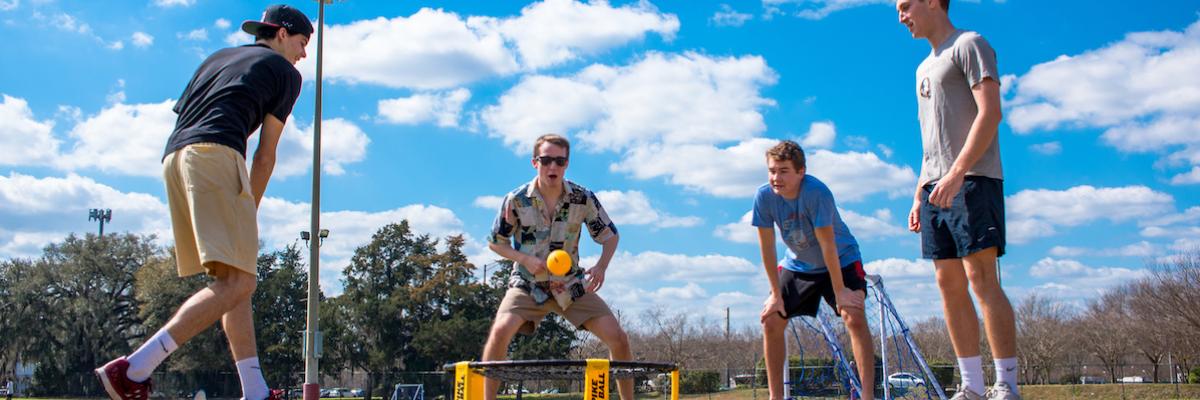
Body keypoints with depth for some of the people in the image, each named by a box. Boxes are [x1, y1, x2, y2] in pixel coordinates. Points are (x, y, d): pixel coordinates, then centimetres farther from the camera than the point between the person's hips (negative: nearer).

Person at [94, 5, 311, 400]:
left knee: (235, 283, 8)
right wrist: (248, 211, 16)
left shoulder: (217, 58, 32)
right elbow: (266, 154, 9)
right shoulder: (285, 72, 14)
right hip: (215, 155, -8)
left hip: (174, 157, 8)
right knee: (237, 282, -16)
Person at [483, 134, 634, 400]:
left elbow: (610, 235, 4)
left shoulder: (583, 198, -9)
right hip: (527, 284, -1)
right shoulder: (516, 201, -12)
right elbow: (495, 242, 1)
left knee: (617, 338, -10)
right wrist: (526, 259, -18)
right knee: (501, 330, -29)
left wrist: (601, 267, -16)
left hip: (571, 284, 2)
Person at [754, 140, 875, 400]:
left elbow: (827, 245, -29)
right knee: (771, 321, -5)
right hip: (798, 265, 4)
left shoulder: (817, 192, -31)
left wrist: (839, 291, -24)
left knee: (854, 317, -23)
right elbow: (767, 247, -13)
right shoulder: (764, 196, -20)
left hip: (841, 261, -4)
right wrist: (776, 294, -10)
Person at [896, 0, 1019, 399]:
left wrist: (958, 171, -22)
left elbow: (990, 112, -12)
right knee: (949, 284, 3)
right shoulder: (924, 68, 25)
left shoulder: (969, 44, 0)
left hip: (972, 180, -8)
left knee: (981, 279, -14)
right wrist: (919, 193, 19)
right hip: (936, 187, 8)